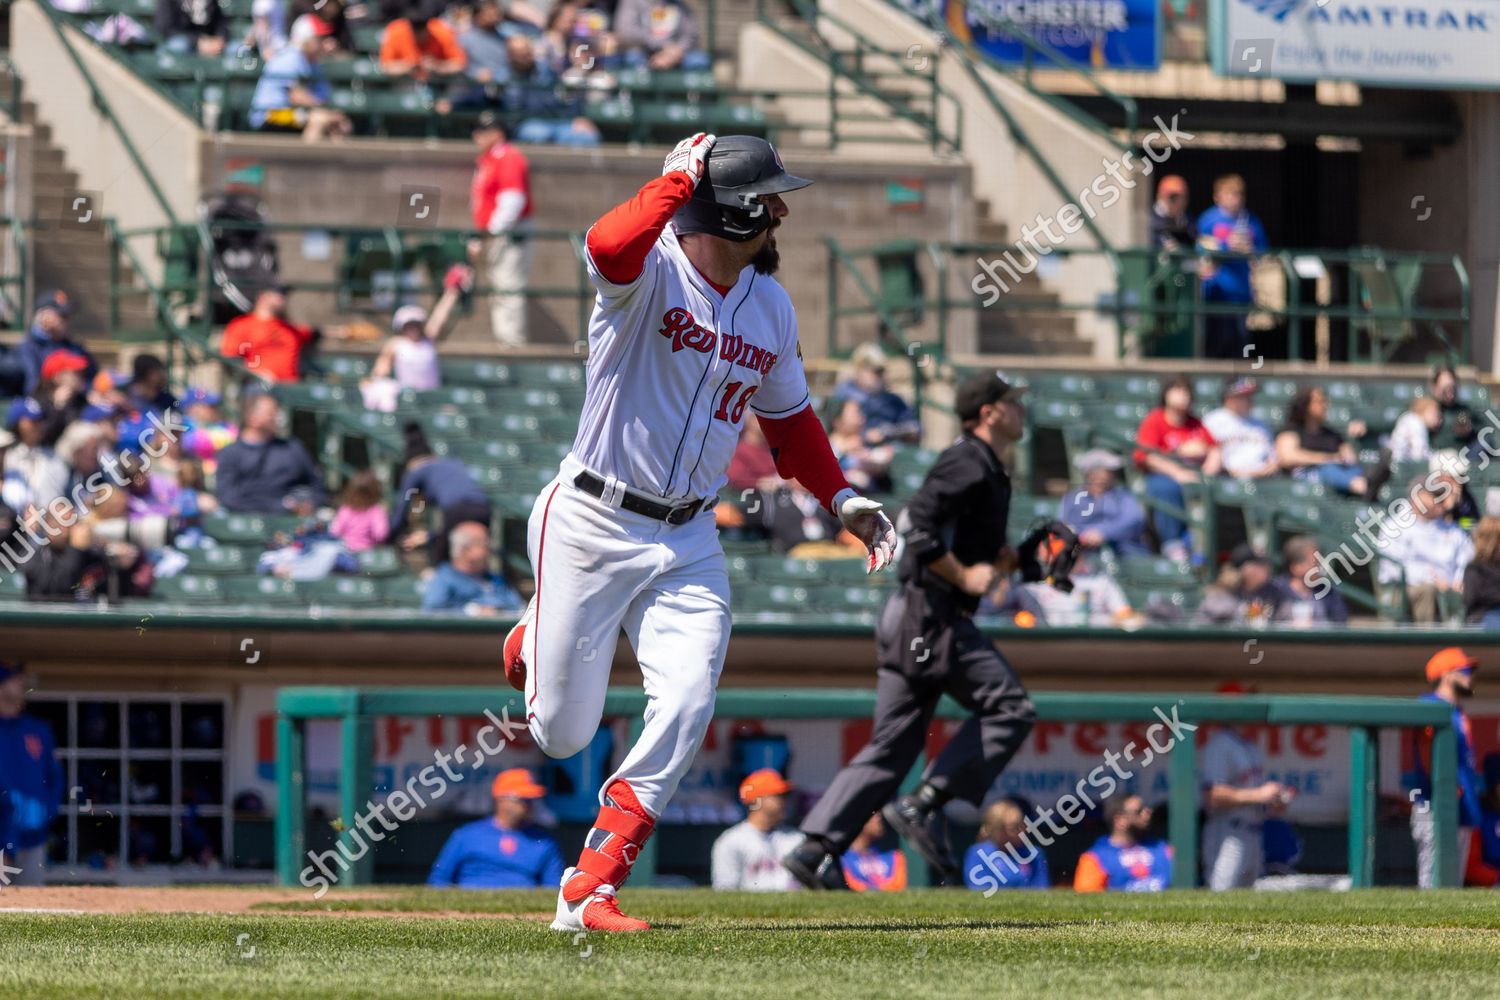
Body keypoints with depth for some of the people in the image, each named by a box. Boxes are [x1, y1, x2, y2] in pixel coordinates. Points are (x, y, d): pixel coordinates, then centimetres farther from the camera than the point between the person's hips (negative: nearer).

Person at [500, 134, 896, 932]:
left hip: (687, 542, 5)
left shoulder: (770, 306, 7)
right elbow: (609, 247, -41)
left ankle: (589, 891, -6)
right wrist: (680, 178, -28)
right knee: (562, 733, 3)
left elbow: (788, 417, 21)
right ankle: (533, 641, 41)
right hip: (590, 526, -5)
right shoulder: (652, 271, -15)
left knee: (685, 708, -14)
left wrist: (842, 499, 9)